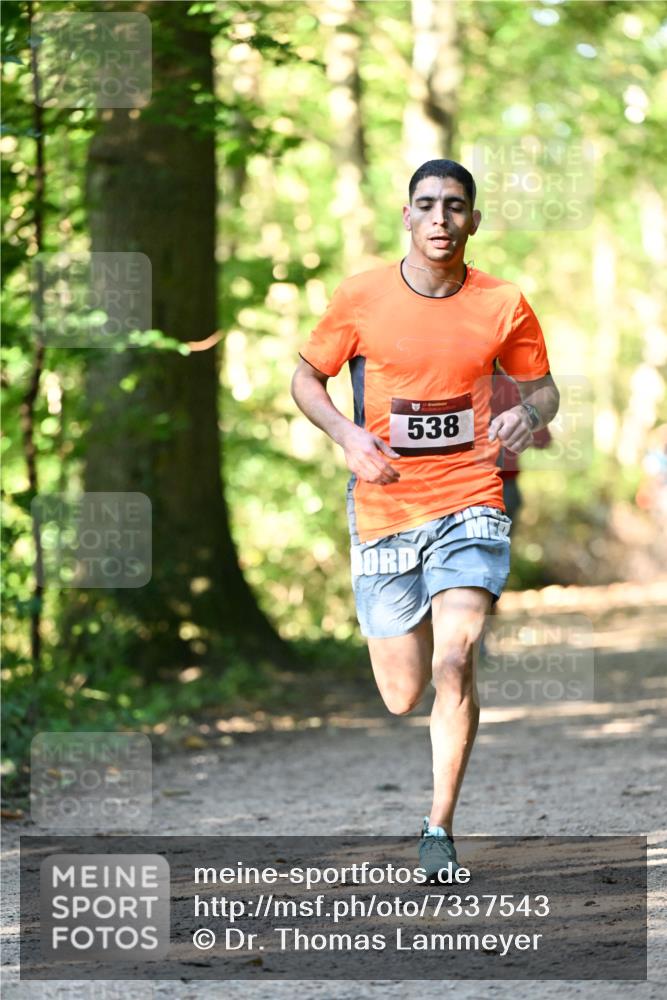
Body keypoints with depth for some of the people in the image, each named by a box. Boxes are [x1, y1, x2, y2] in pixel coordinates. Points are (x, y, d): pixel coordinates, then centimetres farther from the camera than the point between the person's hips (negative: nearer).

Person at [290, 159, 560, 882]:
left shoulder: (503, 306, -1)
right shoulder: (361, 299, -4)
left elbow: (541, 386, 13)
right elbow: (305, 378, 7)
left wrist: (528, 415, -11)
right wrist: (347, 435, -11)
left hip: (469, 505, 0)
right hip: (383, 510, 1)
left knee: (455, 664, -19)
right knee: (402, 698, 5)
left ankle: (439, 828, -5)